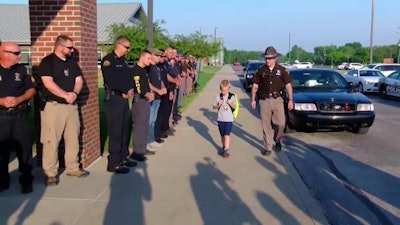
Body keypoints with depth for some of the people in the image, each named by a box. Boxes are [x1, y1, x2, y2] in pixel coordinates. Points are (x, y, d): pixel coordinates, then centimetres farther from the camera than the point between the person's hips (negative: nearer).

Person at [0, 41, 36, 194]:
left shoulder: (21, 69, 6)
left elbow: (31, 90, 6)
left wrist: (19, 99, -10)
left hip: (20, 116, 1)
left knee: (24, 148, 3)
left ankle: (26, 181, 15)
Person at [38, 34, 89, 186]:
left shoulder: (72, 62, 13)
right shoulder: (47, 62, -7)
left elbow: (79, 80, 8)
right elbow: (48, 83, -16)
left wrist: (74, 93, -11)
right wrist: (66, 95, -16)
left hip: (71, 105, 6)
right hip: (53, 106, -6)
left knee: (73, 138, 10)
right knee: (51, 140, -4)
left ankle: (72, 167, 23)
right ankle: (50, 173, 4)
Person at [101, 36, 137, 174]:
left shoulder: (123, 61, 16)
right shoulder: (108, 60, -11)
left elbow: (130, 76, 15)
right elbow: (112, 81, -20)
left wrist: (131, 90, -5)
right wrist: (125, 92, -9)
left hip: (124, 99, 8)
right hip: (113, 99, -8)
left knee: (124, 131, 13)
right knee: (115, 132, -6)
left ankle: (123, 158, 24)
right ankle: (113, 164, 1)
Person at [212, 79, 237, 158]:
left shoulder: (231, 97, -4)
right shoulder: (218, 97, -2)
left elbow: (234, 106, 0)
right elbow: (214, 107, 2)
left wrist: (230, 103, -19)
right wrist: (218, 105, -18)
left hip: (229, 119, -2)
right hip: (220, 119, 3)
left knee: (227, 134, -11)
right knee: (222, 135, 15)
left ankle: (226, 150, -10)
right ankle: (223, 147, 34)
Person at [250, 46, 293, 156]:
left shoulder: (281, 70, 2)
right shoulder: (260, 70, 4)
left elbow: (288, 85, 3)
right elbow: (255, 86, 8)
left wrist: (290, 100, -2)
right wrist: (253, 99, 3)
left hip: (277, 100, 0)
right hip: (264, 100, 1)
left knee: (281, 123, -7)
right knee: (266, 125, 3)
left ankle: (277, 140, 23)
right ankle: (268, 148, 14)